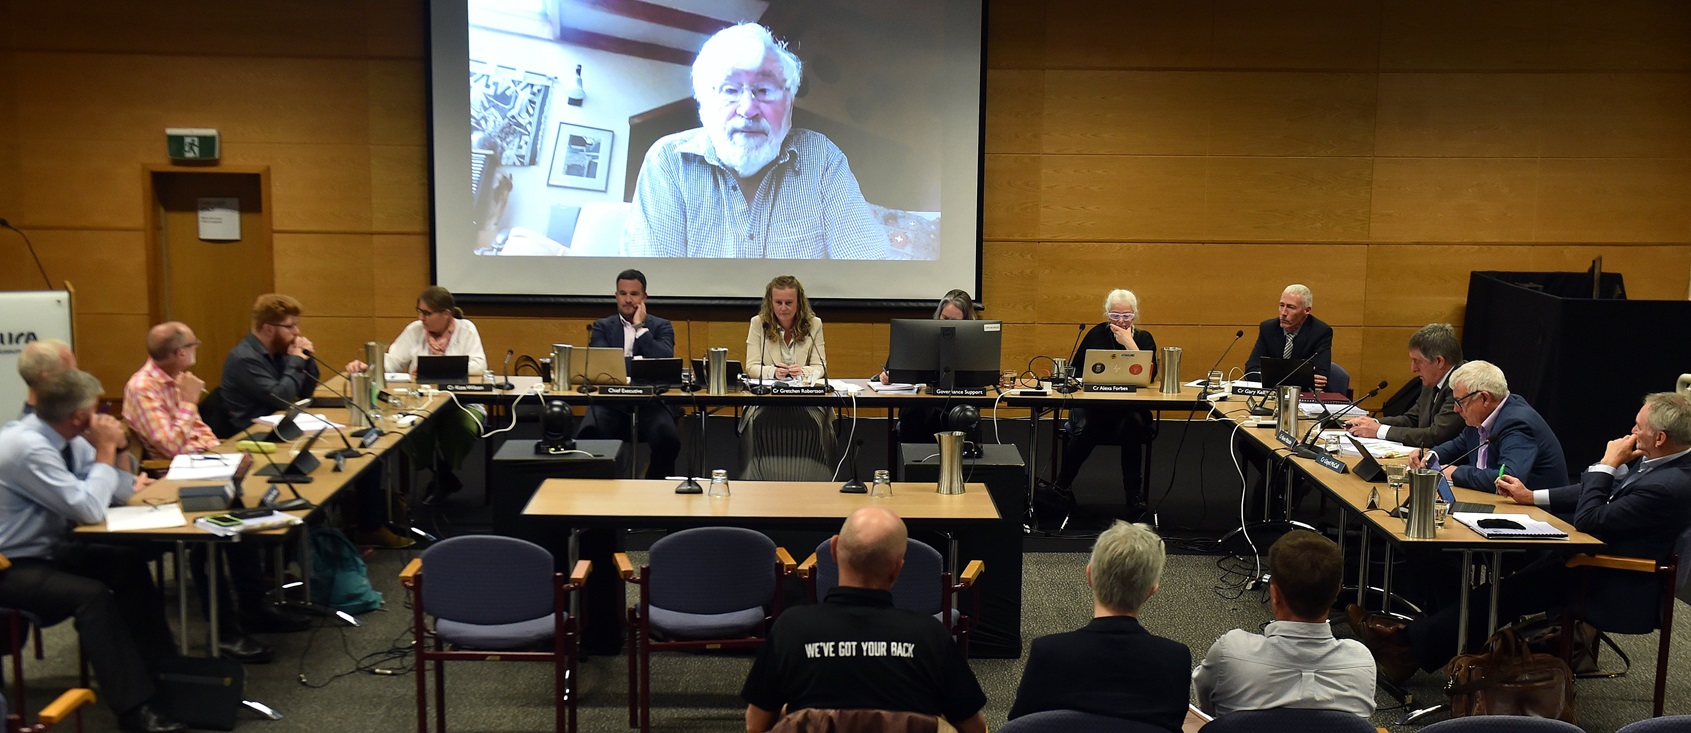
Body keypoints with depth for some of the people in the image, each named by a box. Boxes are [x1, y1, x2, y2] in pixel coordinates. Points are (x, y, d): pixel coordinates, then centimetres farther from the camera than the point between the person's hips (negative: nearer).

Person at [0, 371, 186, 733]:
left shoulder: (63, 436, 0)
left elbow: (108, 487, 13)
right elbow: (89, 509, -27)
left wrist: (110, 450, -2)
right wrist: (106, 450, -20)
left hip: (48, 549, 9)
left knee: (130, 563, -5)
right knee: (92, 594, -28)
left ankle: (156, 666, 5)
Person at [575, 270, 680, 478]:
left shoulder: (661, 326, 13)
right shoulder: (602, 327, 15)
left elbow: (666, 362, -6)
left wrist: (640, 328, -2)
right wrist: (638, 362, -12)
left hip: (650, 401, 0)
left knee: (668, 438, -31)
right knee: (588, 434, -32)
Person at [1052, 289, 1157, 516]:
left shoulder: (1143, 338, 5)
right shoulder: (1096, 334, 8)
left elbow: (1150, 375, -12)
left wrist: (1129, 344, -15)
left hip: (1130, 409, 0)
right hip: (1092, 406, 0)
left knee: (1132, 426, -34)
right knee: (1084, 429, -31)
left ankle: (1134, 497, -26)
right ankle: (1062, 487, -11)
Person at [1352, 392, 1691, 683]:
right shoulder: (1659, 462, 3)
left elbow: (1589, 520, -23)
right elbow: (1593, 494, 15)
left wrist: (1606, 466, -14)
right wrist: (1532, 496, 10)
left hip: (1611, 587, -9)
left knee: (1509, 593, -8)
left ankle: (1411, 645, 0)